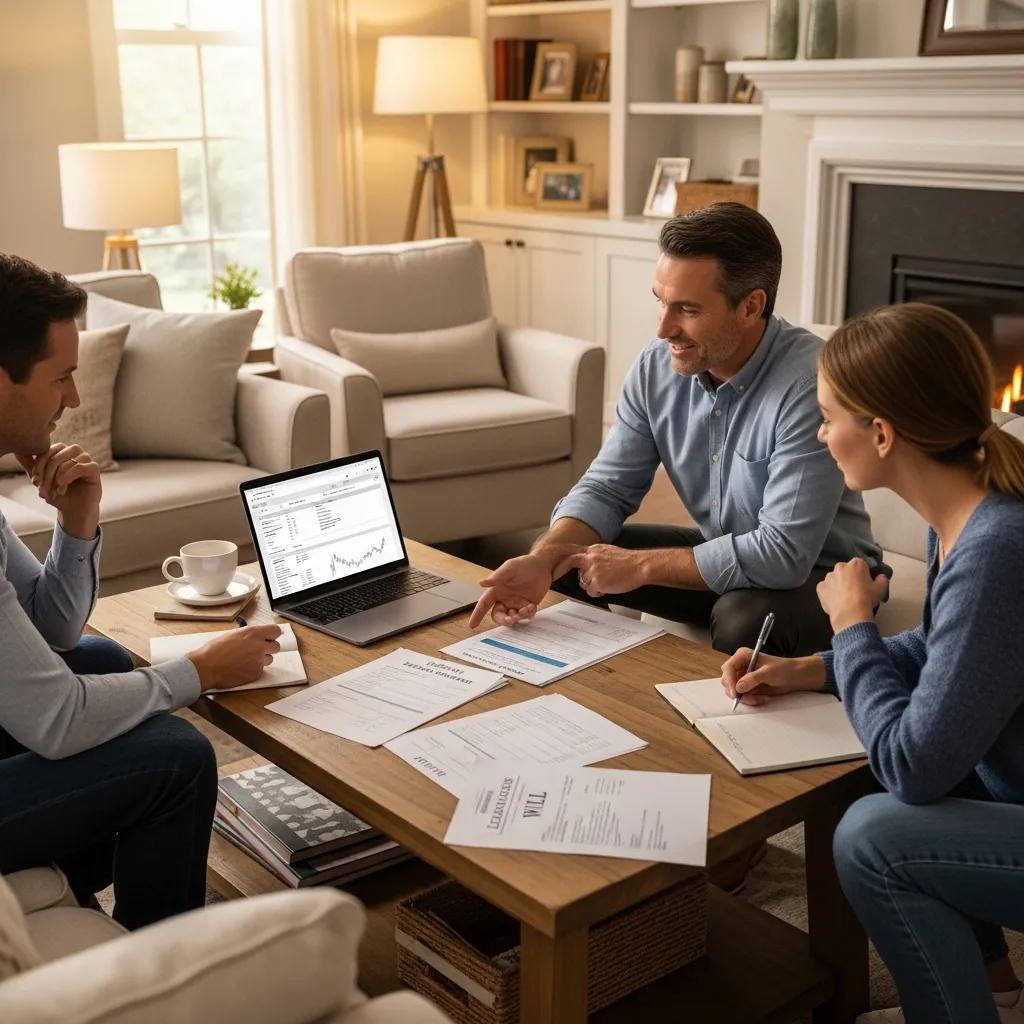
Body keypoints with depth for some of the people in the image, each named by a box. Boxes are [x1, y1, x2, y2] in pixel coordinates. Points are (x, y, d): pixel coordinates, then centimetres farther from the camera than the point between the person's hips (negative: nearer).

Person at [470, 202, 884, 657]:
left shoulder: (809, 384, -29)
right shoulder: (656, 368, -8)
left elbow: (785, 553, -32)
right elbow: (606, 488, -3)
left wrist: (640, 566, -26)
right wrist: (543, 560, -23)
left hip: (815, 572, -6)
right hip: (719, 552, 6)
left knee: (743, 620, -37)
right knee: (568, 560, -3)